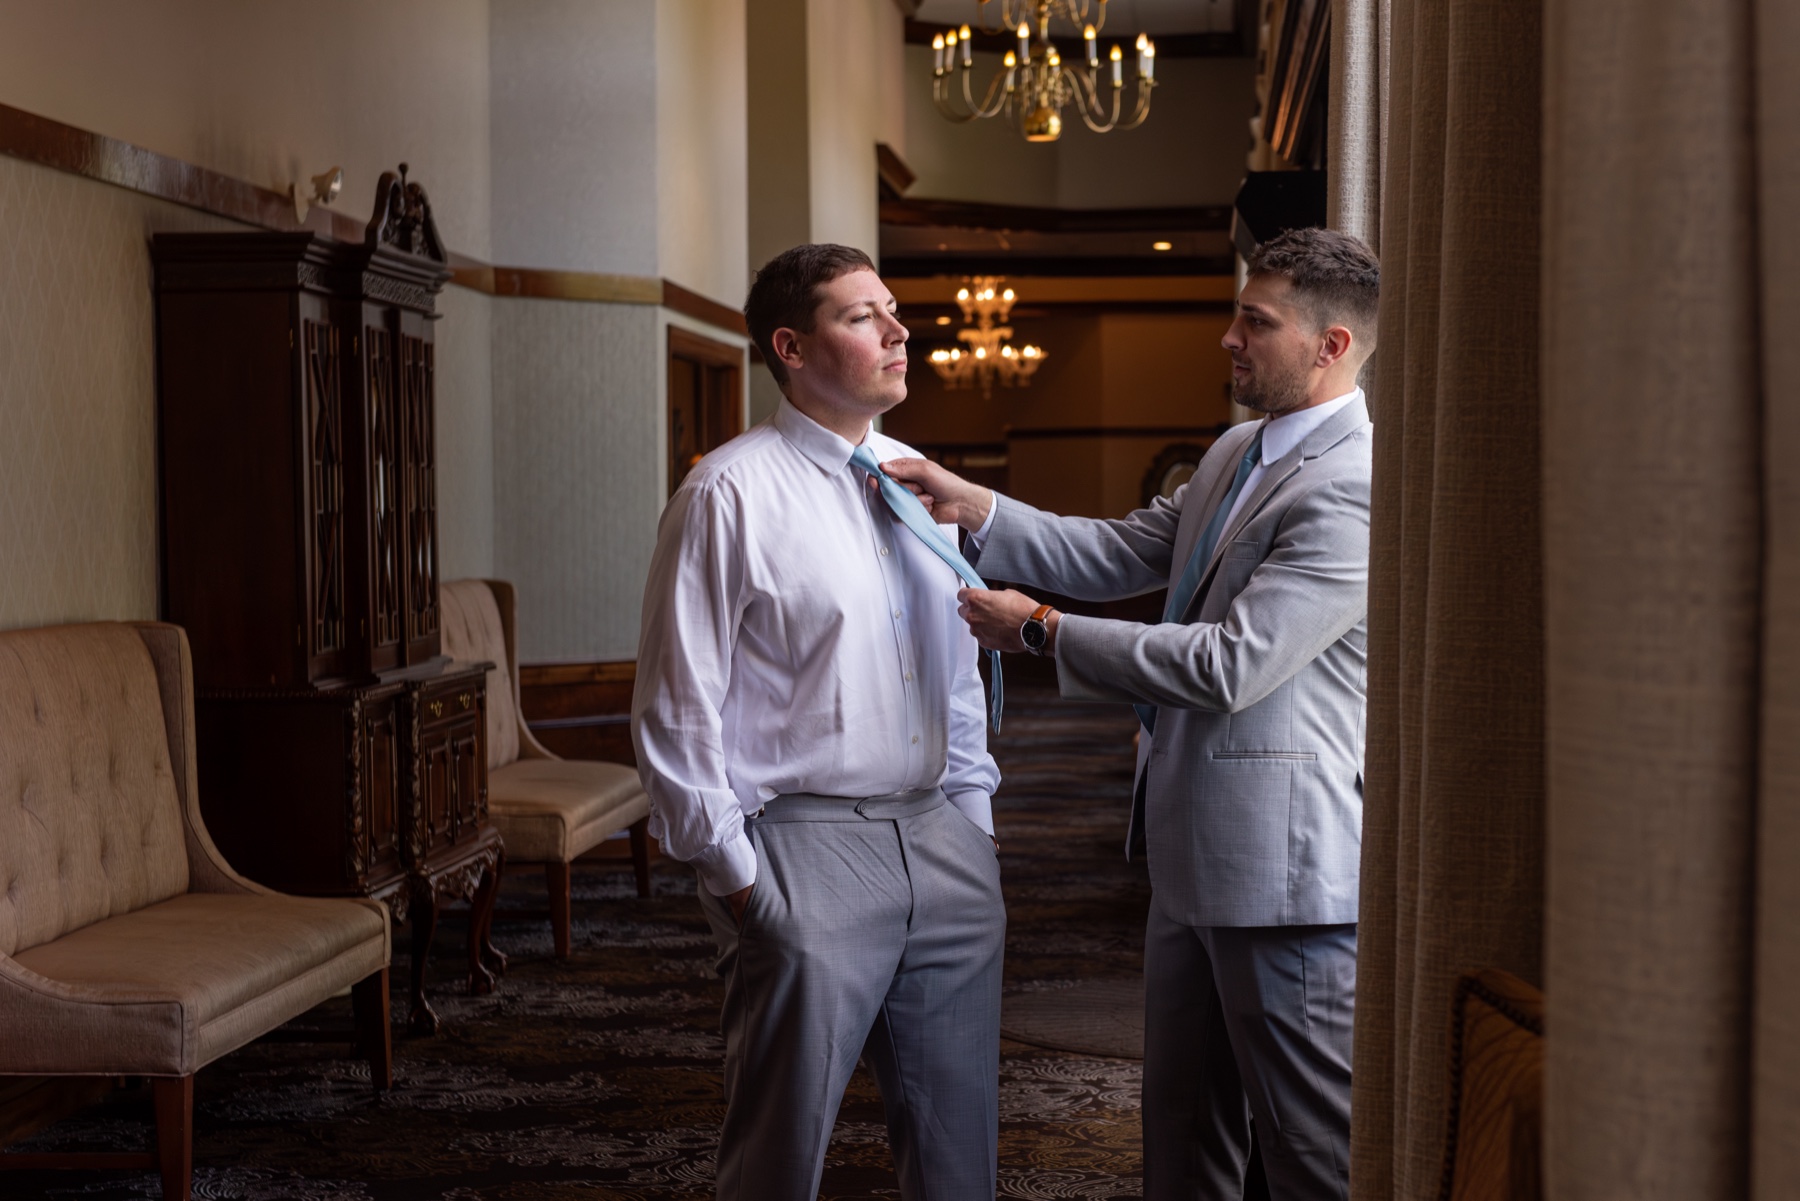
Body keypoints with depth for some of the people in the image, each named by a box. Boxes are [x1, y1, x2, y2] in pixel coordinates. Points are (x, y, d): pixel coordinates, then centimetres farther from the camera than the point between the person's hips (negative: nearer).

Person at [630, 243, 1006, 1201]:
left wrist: (974, 826, 15)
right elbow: (677, 713, -9)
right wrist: (735, 876, -9)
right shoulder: (731, 494, -8)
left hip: (939, 838, 6)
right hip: (807, 845, -6)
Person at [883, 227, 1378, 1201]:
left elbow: (1233, 662, -24)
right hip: (1194, 848, 10)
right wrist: (975, 509, 4)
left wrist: (1042, 632, -16)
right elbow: (1119, 555, 16)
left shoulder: (1354, 490, -20)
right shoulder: (1236, 453, 13)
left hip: (1283, 861, -10)